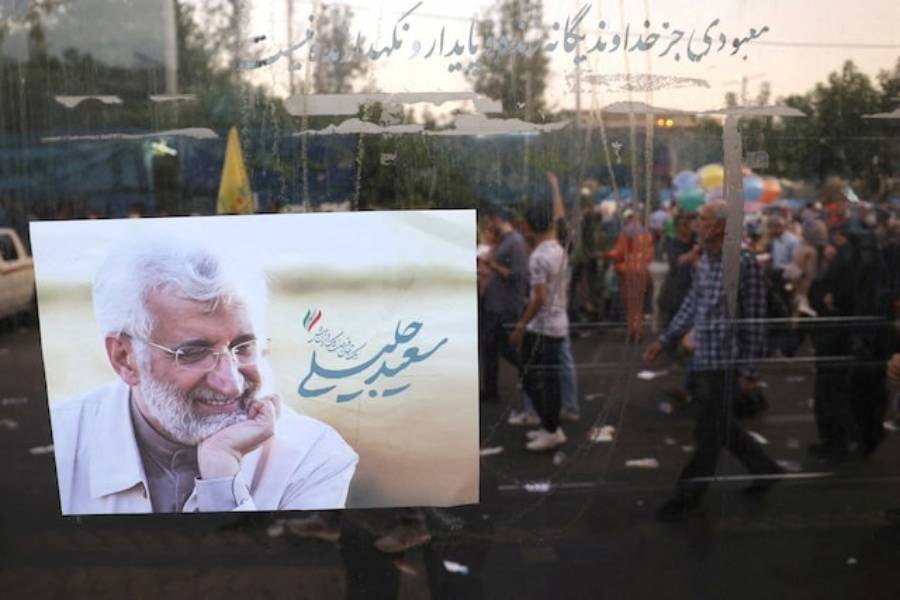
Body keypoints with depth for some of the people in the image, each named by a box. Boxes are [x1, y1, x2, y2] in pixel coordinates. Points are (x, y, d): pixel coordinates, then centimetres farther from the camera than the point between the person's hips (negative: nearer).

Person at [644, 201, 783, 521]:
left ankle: (687, 497, 17)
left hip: (725, 362, -8)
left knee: (708, 433, 4)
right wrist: (664, 340, 13)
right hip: (703, 359, 8)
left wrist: (748, 370, -14)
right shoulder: (703, 260, 7)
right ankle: (764, 468, 40)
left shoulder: (744, 262, -16)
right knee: (720, 425, 20)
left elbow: (754, 320, -14)